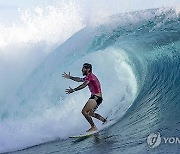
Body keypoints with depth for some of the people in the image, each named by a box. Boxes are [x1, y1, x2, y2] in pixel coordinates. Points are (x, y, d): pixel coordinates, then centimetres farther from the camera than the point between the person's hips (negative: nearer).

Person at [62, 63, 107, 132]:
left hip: (96, 97, -11)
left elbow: (83, 85, -23)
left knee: (84, 111, -17)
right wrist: (70, 77, 36)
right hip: (95, 97, 11)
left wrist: (73, 90, -24)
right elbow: (79, 79, 30)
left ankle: (93, 127, -14)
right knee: (91, 113, 25)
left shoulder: (90, 76, -11)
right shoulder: (88, 77, 18)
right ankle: (105, 120, 27)